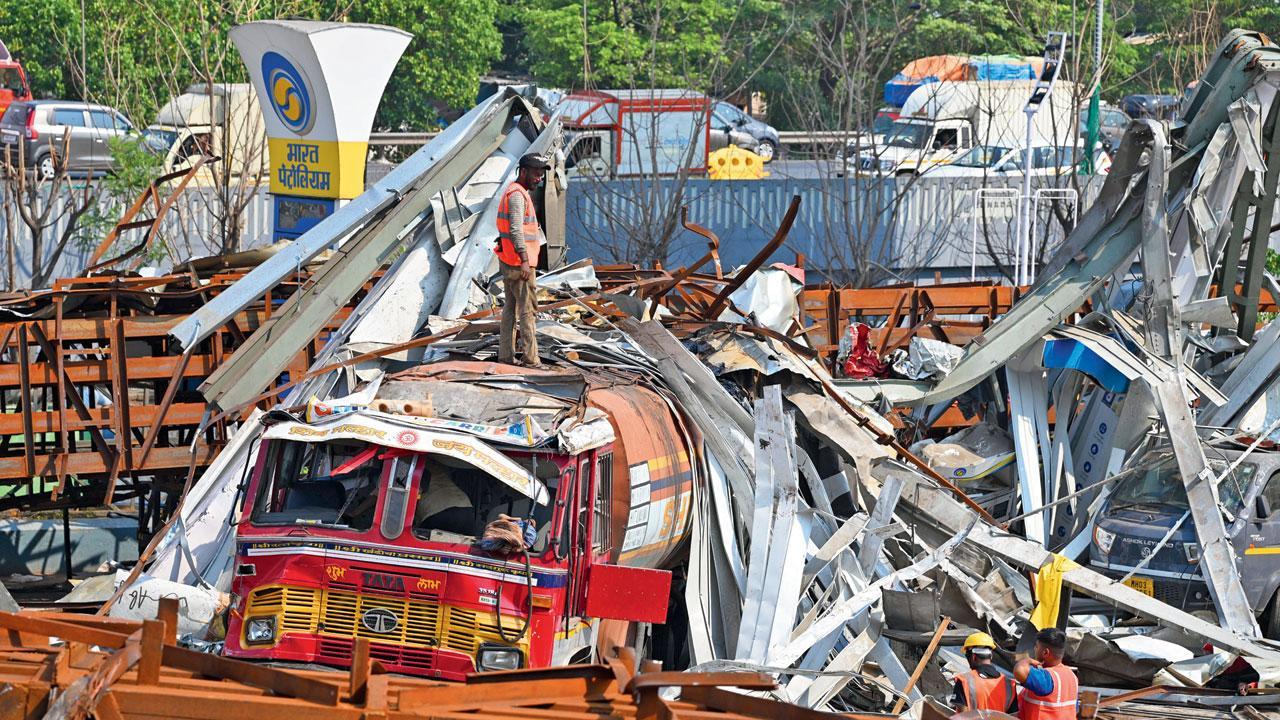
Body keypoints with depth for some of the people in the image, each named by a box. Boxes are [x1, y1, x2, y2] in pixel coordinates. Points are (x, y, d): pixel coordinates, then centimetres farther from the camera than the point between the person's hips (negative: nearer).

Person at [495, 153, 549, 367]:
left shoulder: (516, 192, 18)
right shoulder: (517, 194, -14)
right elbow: (516, 230, -23)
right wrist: (524, 260, -27)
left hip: (509, 261, 10)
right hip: (519, 262, -10)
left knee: (510, 308, 12)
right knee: (527, 310, -8)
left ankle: (505, 356, 14)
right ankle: (531, 359, -8)